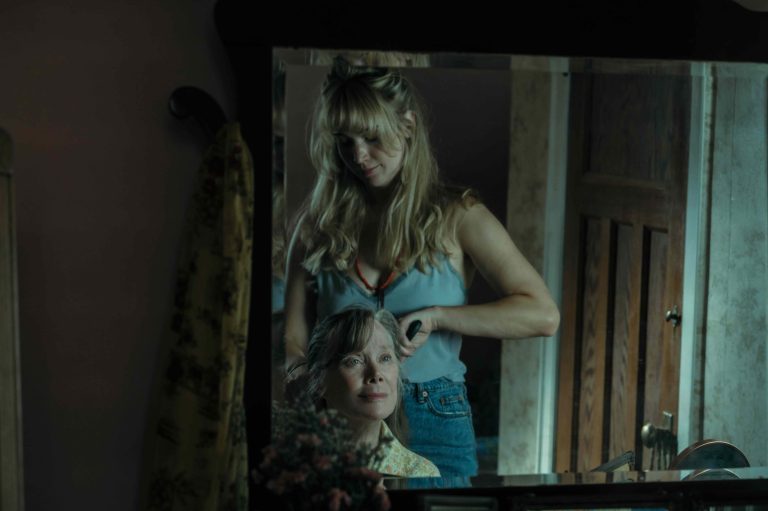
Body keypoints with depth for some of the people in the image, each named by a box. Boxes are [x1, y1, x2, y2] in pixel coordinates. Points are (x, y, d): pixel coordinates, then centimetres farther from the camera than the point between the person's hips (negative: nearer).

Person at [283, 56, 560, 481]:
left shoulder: (456, 216, -2)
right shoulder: (319, 222, 5)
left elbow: (543, 315, -10)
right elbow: (294, 343, 3)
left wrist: (434, 316, -17)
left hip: (434, 423, -1)